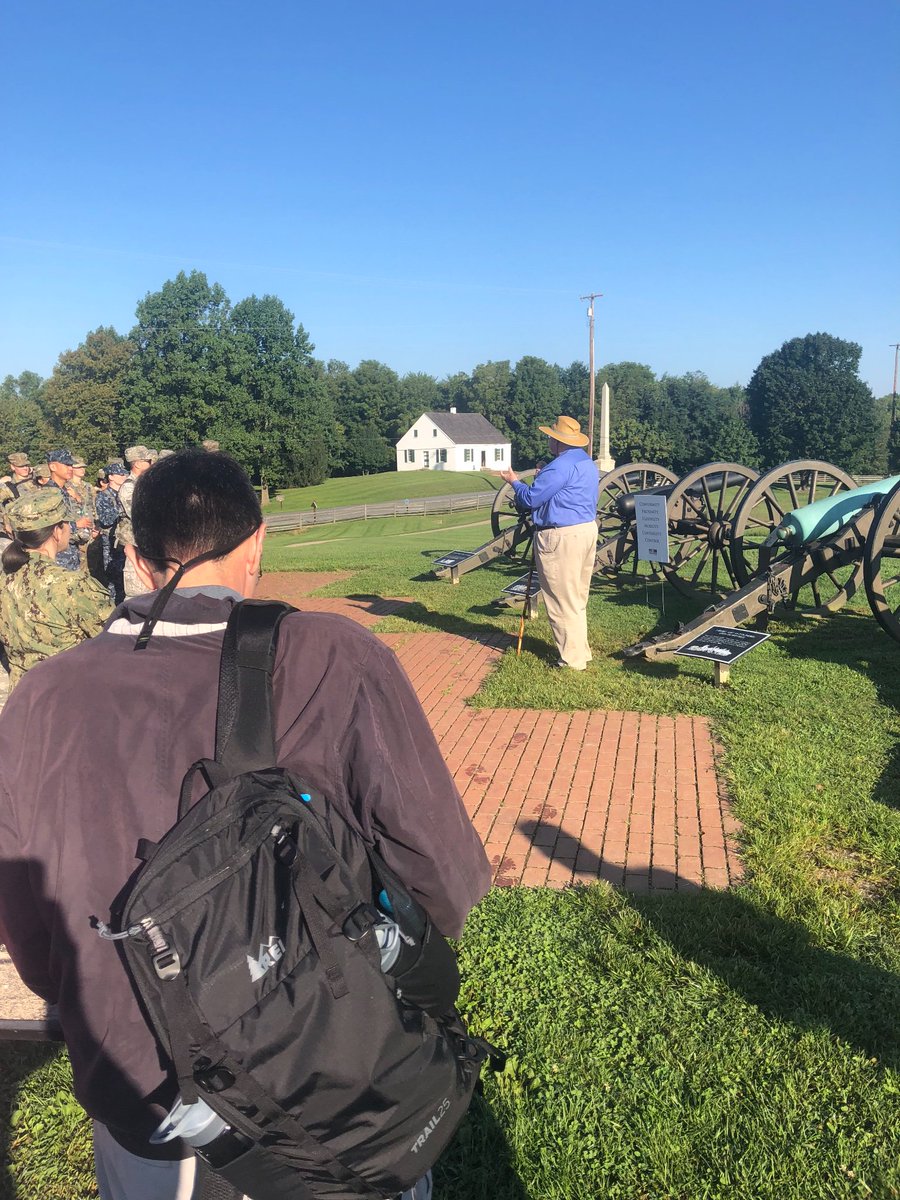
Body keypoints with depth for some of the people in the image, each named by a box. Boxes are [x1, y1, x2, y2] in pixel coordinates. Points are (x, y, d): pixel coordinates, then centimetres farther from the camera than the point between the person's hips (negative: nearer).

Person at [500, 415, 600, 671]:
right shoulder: (588, 463, 13)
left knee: (562, 601, 0)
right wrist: (545, 477, 26)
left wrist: (514, 481, 5)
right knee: (577, 599, 18)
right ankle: (580, 652, 27)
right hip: (587, 530, 10)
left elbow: (530, 499, -13)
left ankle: (572, 659, 6)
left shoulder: (560, 467, -18)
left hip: (561, 537, -10)